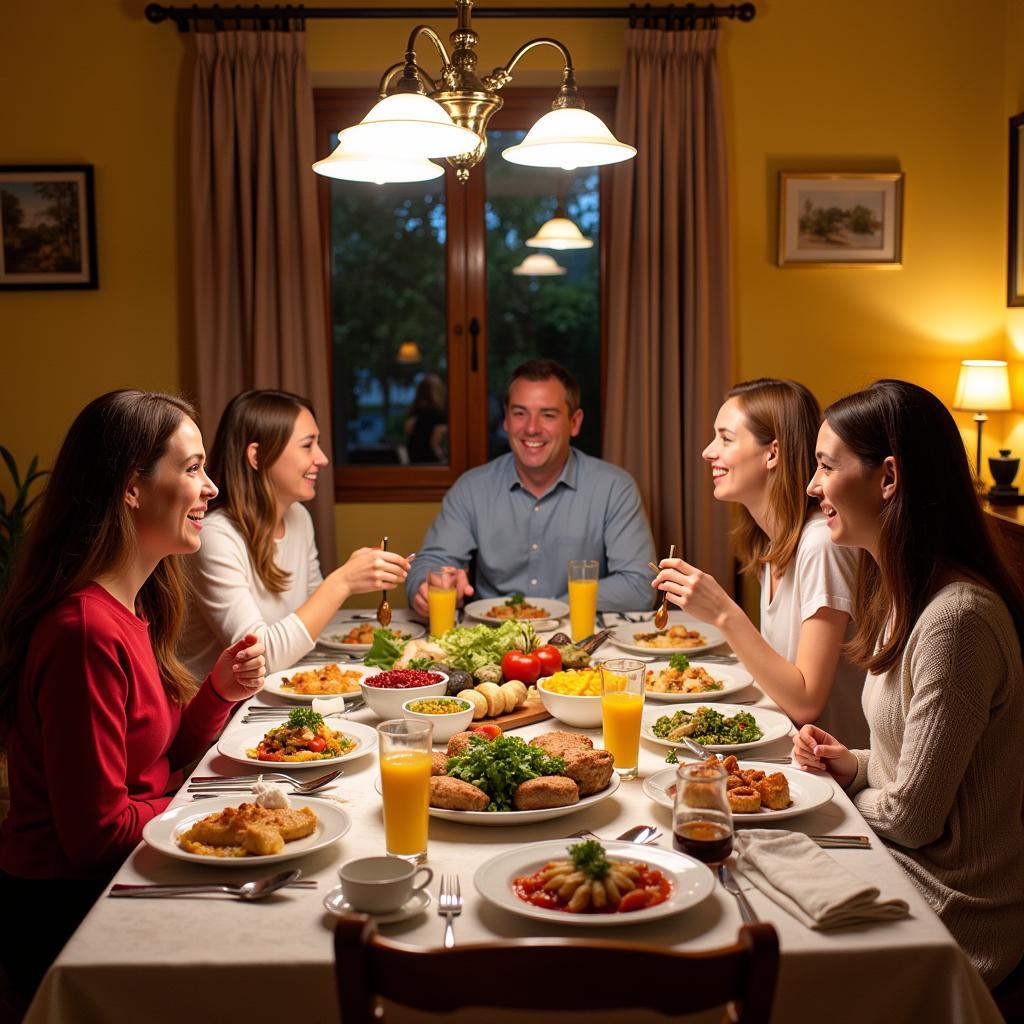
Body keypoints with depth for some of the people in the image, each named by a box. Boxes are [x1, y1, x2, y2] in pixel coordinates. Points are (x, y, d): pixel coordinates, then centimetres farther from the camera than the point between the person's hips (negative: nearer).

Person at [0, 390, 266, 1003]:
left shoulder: (133, 608, 4)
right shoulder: (86, 630, -26)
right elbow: (97, 832, -23)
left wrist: (221, 692, -8)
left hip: (121, 877, 8)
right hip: (69, 908, -8)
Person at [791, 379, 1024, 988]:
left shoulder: (956, 619, -26)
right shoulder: (909, 595, 6)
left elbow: (911, 818, -21)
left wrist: (846, 790, -2)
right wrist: (853, 765, -2)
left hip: (953, 914, -8)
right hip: (902, 869, 8)